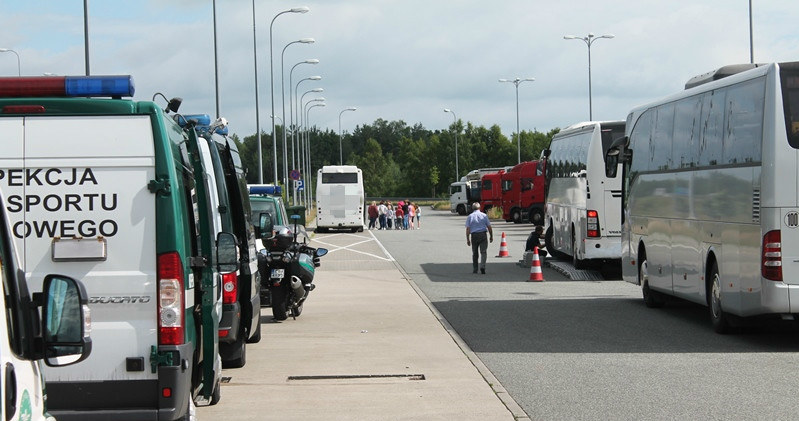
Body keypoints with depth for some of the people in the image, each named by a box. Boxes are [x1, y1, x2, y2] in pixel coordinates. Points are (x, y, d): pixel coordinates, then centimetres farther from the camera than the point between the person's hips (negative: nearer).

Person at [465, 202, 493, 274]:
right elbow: (489, 227, 3)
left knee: (475, 253, 11)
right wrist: (491, 236, 14)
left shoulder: (470, 216, 2)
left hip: (474, 235, 1)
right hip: (483, 234, -1)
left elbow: (468, 229, -2)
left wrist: (468, 239, 1)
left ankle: (474, 269, 15)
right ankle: (482, 266, -21)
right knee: (484, 252, -1)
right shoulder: (484, 215, 3)